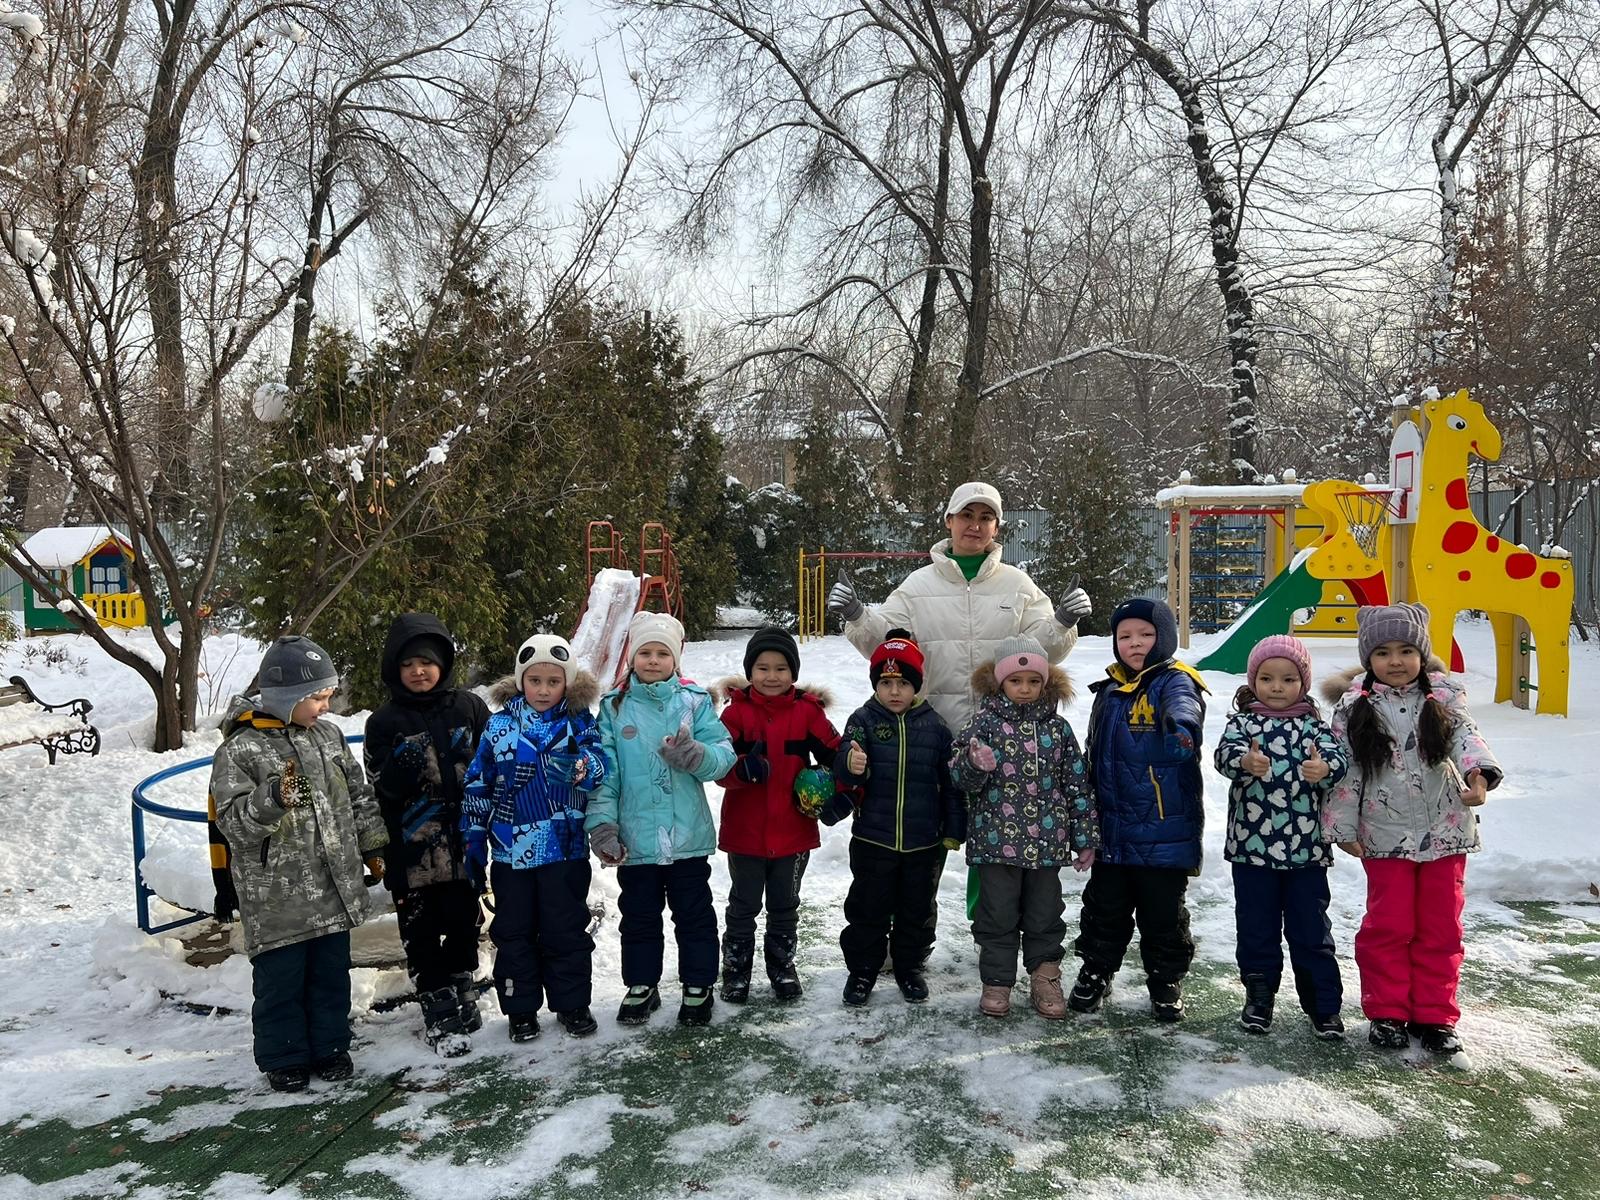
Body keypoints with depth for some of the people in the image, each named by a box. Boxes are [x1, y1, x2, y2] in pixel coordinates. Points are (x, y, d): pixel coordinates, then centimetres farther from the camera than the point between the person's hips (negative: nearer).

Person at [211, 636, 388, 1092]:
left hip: (334, 888, 5)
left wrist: (372, 846, 15)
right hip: (276, 897, -5)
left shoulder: (328, 735, 5)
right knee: (280, 979, 7)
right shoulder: (240, 750, -13)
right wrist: (273, 798, -34)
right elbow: (233, 821, -17)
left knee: (331, 973, 16)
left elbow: (359, 796, 15)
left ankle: (330, 1046, 31)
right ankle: (284, 1058, 24)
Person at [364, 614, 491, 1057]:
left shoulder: (468, 707, 3)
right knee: (421, 933, 3)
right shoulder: (384, 721, 1)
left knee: (464, 923, 13)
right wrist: (400, 767, -21)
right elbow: (380, 788, -2)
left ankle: (462, 993, 32)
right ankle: (439, 1015, 13)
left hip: (462, 841, 1)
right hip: (412, 849, -1)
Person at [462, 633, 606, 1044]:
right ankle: (520, 1009, 26)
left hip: (566, 849, -1)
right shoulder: (499, 726, 1)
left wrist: (579, 767, -42)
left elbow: (600, 764, -19)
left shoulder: (579, 723, -3)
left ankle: (572, 1003, 25)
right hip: (510, 849, 2)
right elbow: (477, 785, 6)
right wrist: (473, 840, 6)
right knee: (514, 930, 11)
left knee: (566, 929, 9)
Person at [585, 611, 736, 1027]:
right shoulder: (614, 706, 0)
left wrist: (697, 755, -30)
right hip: (634, 838, 1)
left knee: (694, 915, 12)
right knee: (639, 916, 16)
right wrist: (602, 823, -12)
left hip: (688, 835, -1)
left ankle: (697, 988, 28)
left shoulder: (695, 701, -2)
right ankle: (641, 986, 33)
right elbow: (603, 772, -3)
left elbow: (724, 755, -9)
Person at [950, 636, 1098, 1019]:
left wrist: (1085, 837, 8)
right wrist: (974, 765, -29)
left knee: (1045, 914, 11)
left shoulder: (1057, 727, 5)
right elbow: (960, 777, -6)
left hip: (1047, 842, 2)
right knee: (997, 915, 7)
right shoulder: (985, 723, -3)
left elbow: (1077, 783, 8)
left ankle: (1045, 980, 26)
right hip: (995, 840, -2)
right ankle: (997, 982, 20)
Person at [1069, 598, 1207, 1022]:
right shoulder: (1110, 691, 11)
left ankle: (1166, 981, 28)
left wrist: (1183, 724, -58)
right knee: (1105, 907, 14)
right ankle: (1095, 972, 32)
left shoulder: (1174, 681, -7)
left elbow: (1184, 705, -34)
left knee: (1163, 912, 9)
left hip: (1165, 830, -5)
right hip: (1113, 828, 5)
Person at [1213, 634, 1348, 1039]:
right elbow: (1225, 752, -17)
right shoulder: (1242, 722, 1)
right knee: (1256, 929, 12)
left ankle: (1324, 1005, 22)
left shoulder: (1312, 725, 3)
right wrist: (1245, 761, -41)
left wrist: (1324, 769, -36)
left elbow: (1335, 756, -13)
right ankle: (1259, 997, 28)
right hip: (1251, 848, 0)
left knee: (1311, 930, 8)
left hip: (1306, 850, 0)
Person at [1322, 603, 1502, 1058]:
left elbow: (1465, 735, -14)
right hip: (1385, 835, -1)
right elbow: (1345, 768, 0)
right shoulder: (1355, 708, -2)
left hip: (1445, 831, 1)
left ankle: (1435, 1015, 21)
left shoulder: (1443, 697, 1)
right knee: (1388, 925, 4)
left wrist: (1478, 772, -35)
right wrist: (1343, 826, -1)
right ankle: (1387, 1012, 18)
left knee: (1440, 927, 9)